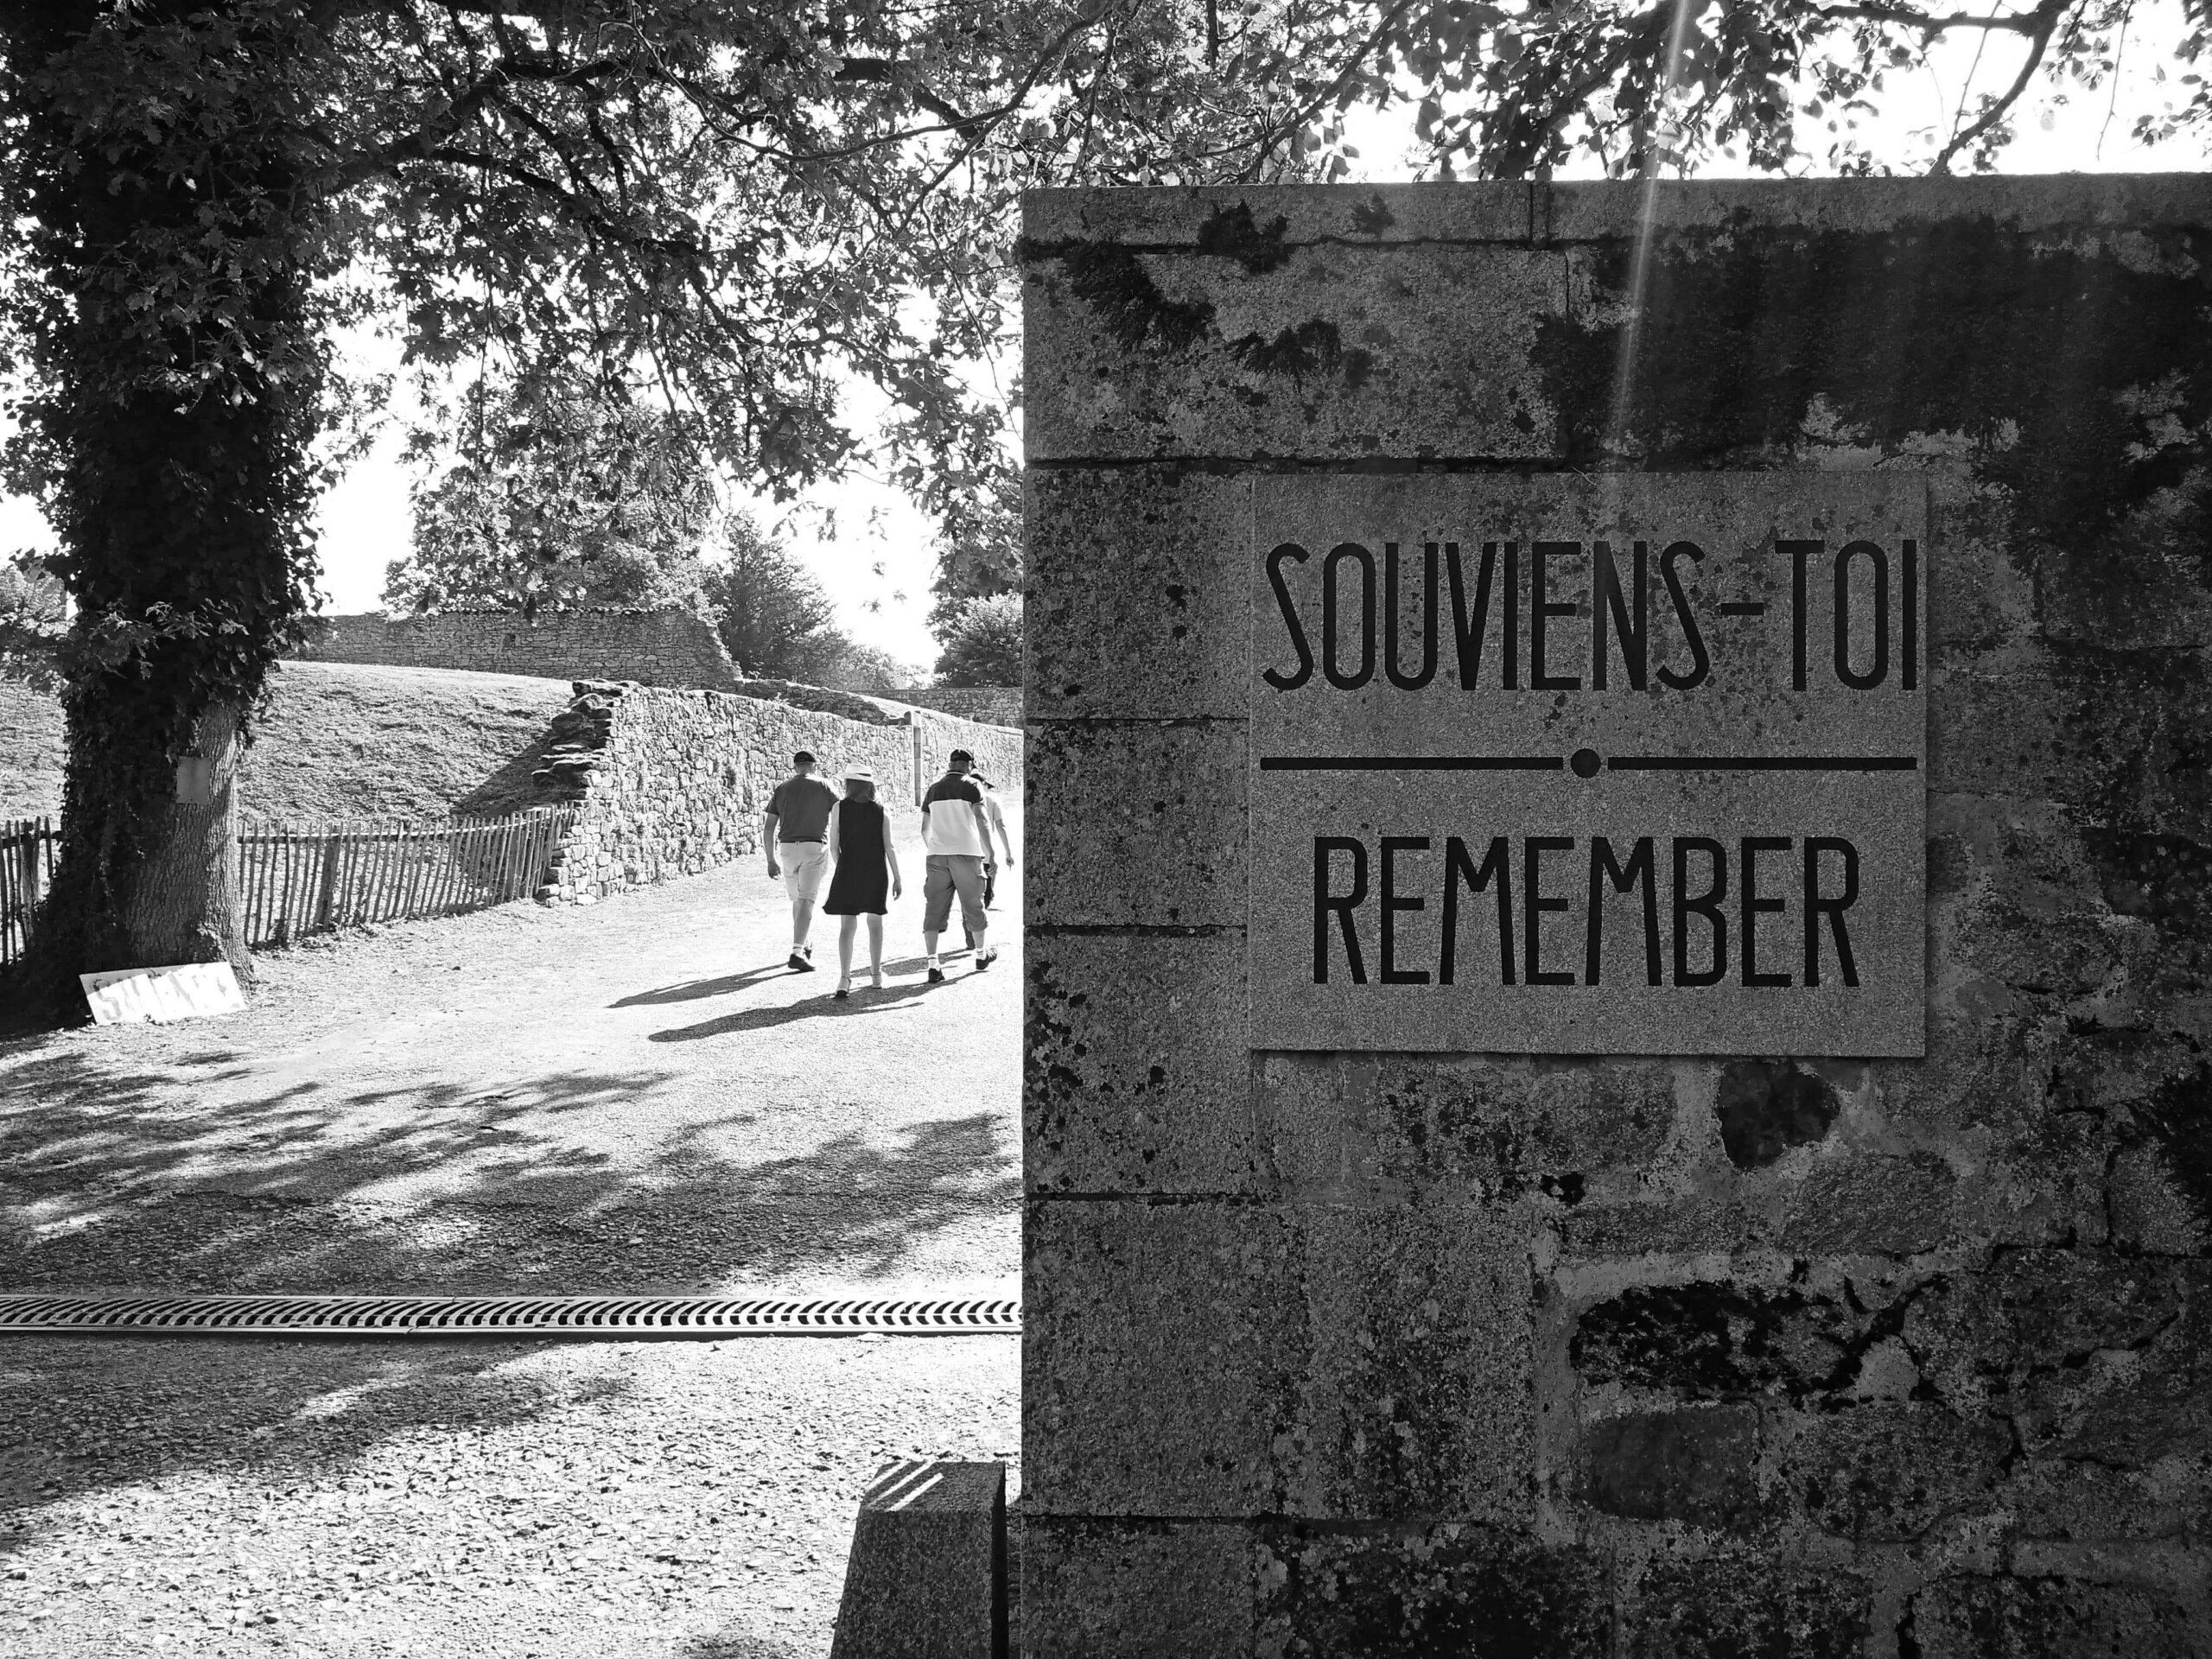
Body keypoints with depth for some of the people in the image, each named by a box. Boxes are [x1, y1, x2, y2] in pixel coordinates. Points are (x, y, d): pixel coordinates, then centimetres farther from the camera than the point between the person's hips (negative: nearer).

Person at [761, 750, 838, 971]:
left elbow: (768, 827, 6)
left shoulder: (782, 788, 9)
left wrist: (771, 860, 11)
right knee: (806, 900, -8)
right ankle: (797, 951, -21)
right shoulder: (823, 787, 3)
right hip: (814, 847, -3)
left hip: (787, 848, 3)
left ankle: (802, 946, 33)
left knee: (797, 899, 19)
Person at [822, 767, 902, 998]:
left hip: (848, 872, -1)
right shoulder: (880, 811, -1)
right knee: (875, 922, 17)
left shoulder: (839, 808, -3)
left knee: (847, 926, -2)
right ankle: (876, 975, 24)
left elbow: (834, 847, -4)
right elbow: (889, 847, -3)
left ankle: (844, 979, -16)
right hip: (876, 873, 1)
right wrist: (897, 878, 3)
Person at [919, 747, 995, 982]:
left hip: (937, 855, 3)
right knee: (973, 905, 13)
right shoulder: (970, 787, -2)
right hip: (967, 853, -3)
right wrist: (988, 855, -3)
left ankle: (933, 963, -8)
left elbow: (925, 829, 17)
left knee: (934, 909, 1)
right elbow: (982, 822, -9)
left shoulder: (933, 789, 11)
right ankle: (981, 955, 29)